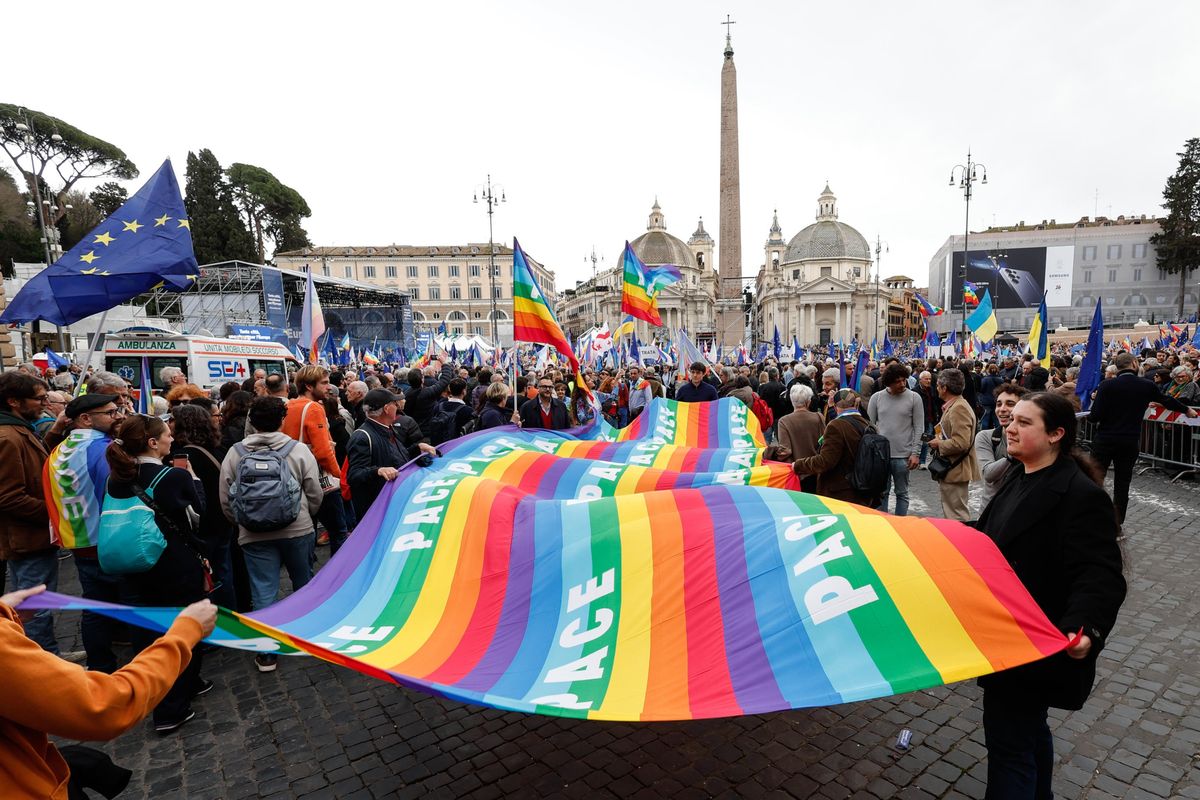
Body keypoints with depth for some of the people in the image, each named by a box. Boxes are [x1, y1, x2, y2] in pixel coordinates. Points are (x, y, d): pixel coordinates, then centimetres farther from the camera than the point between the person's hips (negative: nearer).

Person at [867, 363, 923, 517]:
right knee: (881, 493, 10)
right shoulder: (876, 397, 2)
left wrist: (915, 453, -8)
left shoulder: (914, 398, -2)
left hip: (903, 456, -1)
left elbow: (919, 428, -2)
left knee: (902, 493, 10)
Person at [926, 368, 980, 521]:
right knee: (950, 511, 21)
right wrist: (940, 439, 9)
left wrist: (939, 444, -13)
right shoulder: (953, 406, 11)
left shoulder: (958, 408, -19)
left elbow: (961, 443, -27)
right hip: (950, 468, 10)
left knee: (956, 517, -1)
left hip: (955, 470, -10)